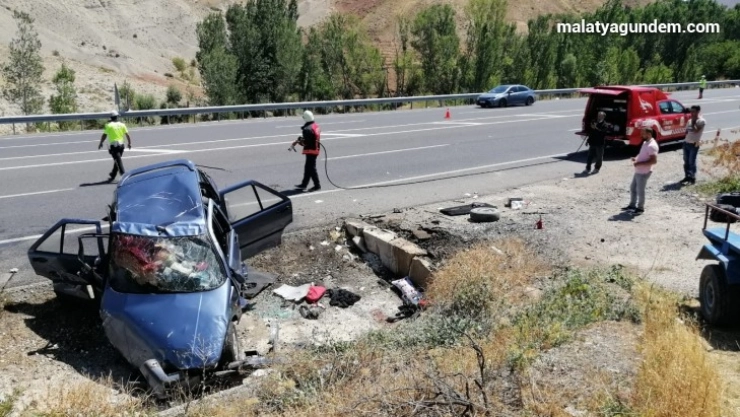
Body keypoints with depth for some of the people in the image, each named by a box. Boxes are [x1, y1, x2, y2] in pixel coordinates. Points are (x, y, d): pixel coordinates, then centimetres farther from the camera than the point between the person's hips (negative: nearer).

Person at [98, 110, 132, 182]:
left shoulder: (108, 125, -3)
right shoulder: (122, 125, 5)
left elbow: (104, 135, -4)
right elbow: (127, 135, 3)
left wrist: (100, 143, 8)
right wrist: (129, 143, 15)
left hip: (113, 145, -4)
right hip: (121, 145, 4)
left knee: (118, 160, -9)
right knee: (117, 160, 14)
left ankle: (123, 174, -24)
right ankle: (112, 176, 24)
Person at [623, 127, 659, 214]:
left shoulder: (652, 146, -21)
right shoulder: (645, 143, 10)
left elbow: (654, 161, -26)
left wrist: (639, 163, -25)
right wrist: (636, 159, 6)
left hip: (644, 173, -10)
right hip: (638, 171, 10)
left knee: (640, 191, 2)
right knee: (632, 188, 17)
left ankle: (640, 208, 17)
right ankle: (632, 205, 29)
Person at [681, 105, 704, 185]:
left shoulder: (701, 121, -8)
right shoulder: (690, 120, 13)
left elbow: (696, 130, -19)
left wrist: (693, 122, -10)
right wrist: (687, 131, -5)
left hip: (694, 144, -7)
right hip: (686, 143, 7)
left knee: (692, 162, -3)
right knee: (686, 161, 10)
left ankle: (693, 178, 6)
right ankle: (687, 176, 20)